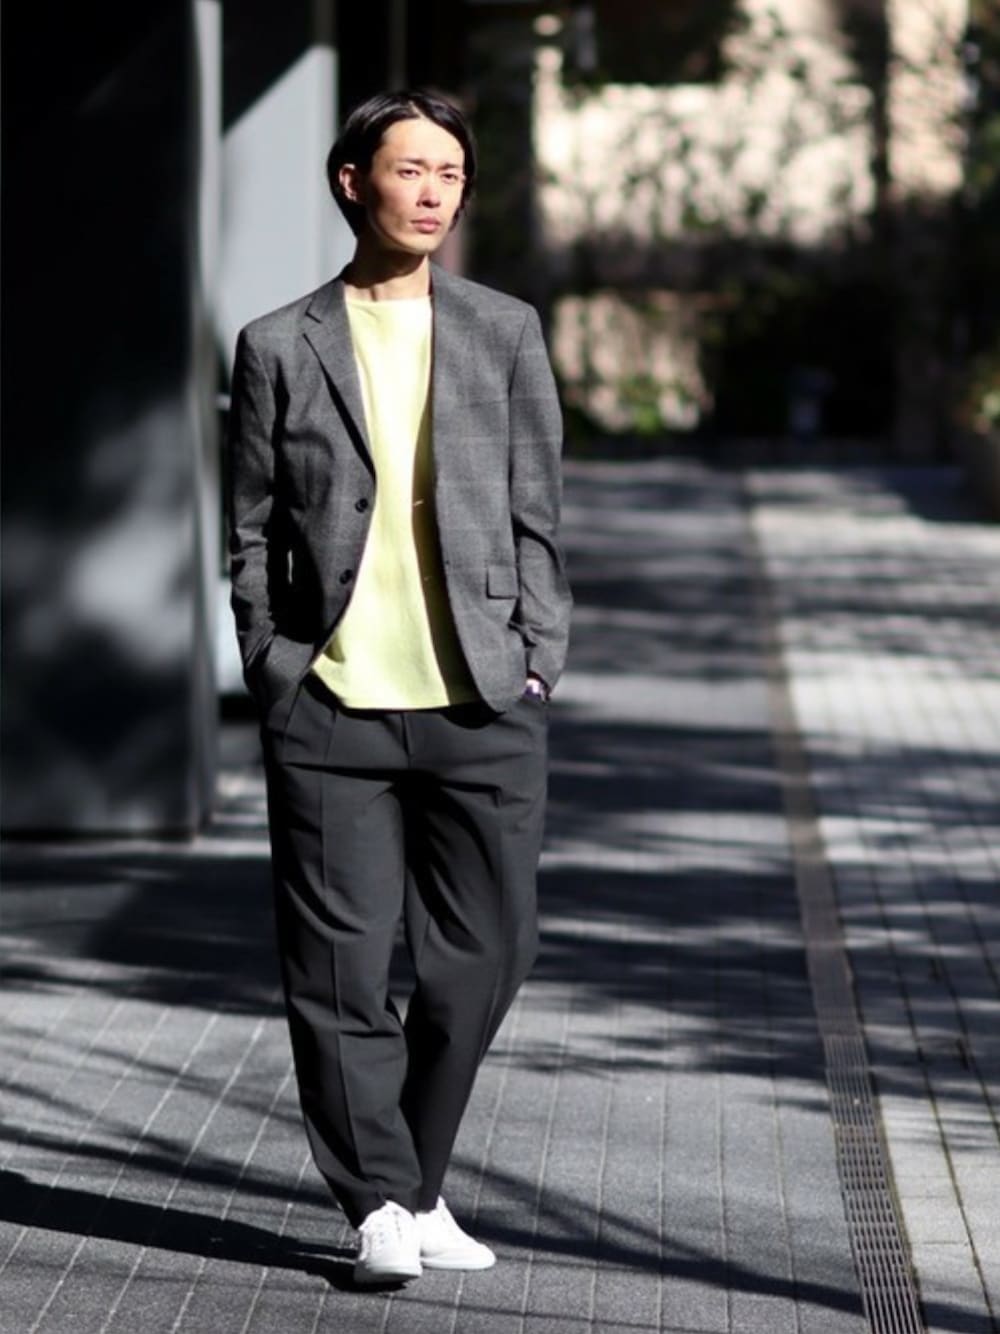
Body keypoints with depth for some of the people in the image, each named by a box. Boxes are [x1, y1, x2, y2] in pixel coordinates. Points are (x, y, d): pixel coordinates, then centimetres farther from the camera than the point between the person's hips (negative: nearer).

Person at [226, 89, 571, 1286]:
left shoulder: (504, 333, 10)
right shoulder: (280, 349, 5)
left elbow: (535, 514, 10)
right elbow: (252, 532, 6)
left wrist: (536, 661, 3)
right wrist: (273, 675, -1)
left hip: (481, 706, 2)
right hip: (331, 709, -2)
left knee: (480, 958, 4)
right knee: (339, 967, -2)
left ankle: (417, 1186, 21)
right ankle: (379, 1203, 8)